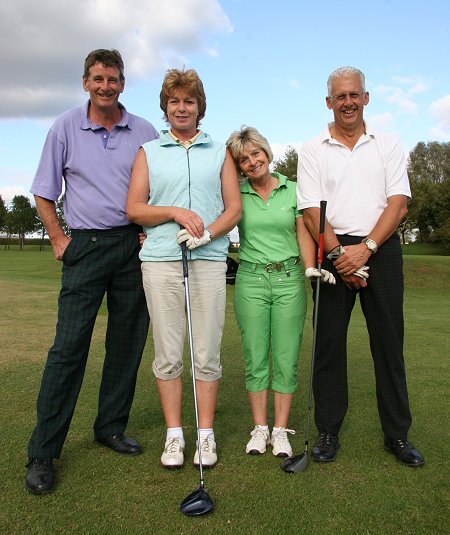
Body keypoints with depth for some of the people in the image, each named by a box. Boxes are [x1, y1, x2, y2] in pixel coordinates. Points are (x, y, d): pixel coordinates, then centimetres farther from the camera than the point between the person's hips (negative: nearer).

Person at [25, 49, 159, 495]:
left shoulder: (144, 132, 8)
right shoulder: (66, 128, 5)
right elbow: (43, 192, 9)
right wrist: (59, 240, 1)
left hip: (134, 245, 2)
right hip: (85, 245, -2)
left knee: (127, 343, 6)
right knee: (68, 346, -6)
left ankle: (111, 427, 23)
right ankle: (42, 452, 3)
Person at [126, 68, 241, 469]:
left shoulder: (220, 152, 17)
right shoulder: (148, 153, 16)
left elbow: (234, 208, 9)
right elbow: (134, 209, 7)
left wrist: (207, 232, -10)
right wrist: (176, 213, -9)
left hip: (209, 260, 0)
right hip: (160, 260, 0)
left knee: (208, 354, 1)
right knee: (167, 355, 3)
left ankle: (206, 434, 14)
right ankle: (174, 433, 16)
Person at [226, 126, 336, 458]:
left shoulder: (293, 190, 5)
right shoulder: (237, 194, 5)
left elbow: (304, 234, 6)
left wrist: (311, 268, -9)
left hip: (289, 278, 0)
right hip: (250, 280, 0)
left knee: (287, 358, 2)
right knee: (255, 357, 3)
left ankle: (281, 430, 14)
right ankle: (260, 428, 16)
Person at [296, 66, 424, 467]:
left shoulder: (388, 145, 10)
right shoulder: (313, 151, 7)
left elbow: (398, 204, 0)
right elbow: (313, 211, -2)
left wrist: (365, 248, -13)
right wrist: (340, 254, -13)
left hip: (381, 249, 1)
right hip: (333, 252, 0)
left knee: (389, 342, 4)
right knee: (329, 341, 2)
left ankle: (397, 434, 18)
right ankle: (328, 432, 15)